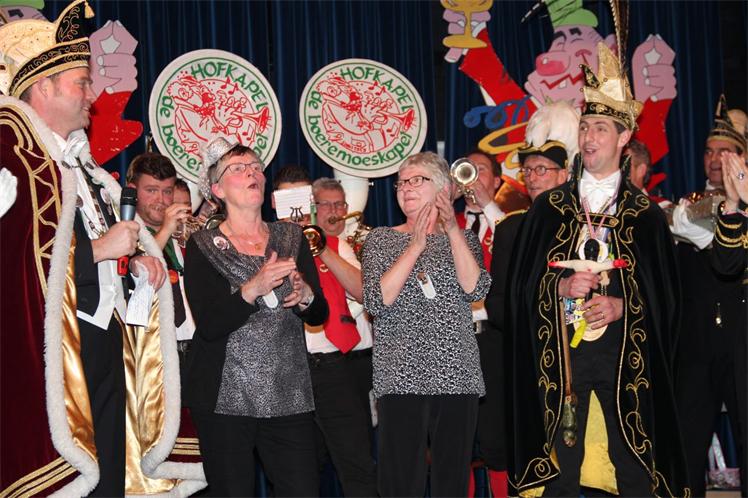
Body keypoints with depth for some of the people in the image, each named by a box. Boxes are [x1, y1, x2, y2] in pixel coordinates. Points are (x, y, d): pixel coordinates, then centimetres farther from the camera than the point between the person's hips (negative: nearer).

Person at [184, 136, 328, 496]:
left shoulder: (291, 237, 10)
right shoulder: (204, 245, 0)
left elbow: (320, 315, 9)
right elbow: (209, 325, -12)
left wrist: (305, 297, -13)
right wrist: (253, 288, -24)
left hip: (288, 396, 3)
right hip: (225, 397, -3)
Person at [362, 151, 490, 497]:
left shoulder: (463, 239, 13)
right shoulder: (380, 239, 9)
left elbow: (475, 290, -6)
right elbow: (375, 302, -6)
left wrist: (453, 230, -12)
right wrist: (415, 247, -11)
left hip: (457, 377, 2)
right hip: (401, 378, -1)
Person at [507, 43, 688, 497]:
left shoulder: (647, 215, 6)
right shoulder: (548, 207, 9)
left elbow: (666, 294, 5)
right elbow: (523, 283, 7)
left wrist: (621, 306, -11)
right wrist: (561, 286, -11)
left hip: (627, 356, 0)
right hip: (560, 353, 1)